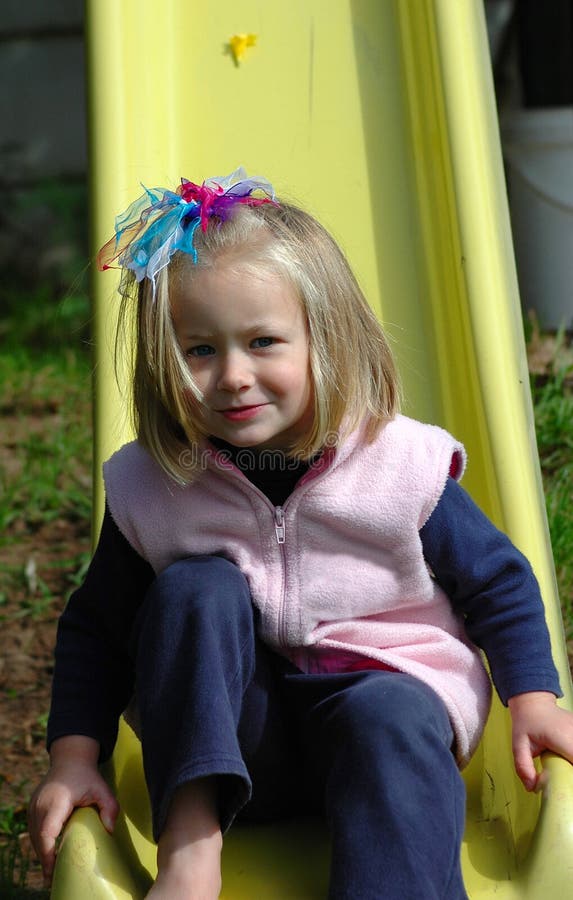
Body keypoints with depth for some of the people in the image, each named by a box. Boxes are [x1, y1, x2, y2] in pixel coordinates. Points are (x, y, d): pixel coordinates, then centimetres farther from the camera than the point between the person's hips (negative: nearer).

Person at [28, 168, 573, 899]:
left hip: (389, 686, -1)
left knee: (392, 718, -34)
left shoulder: (402, 467, -10)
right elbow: (96, 626, 3)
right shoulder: (149, 489, -7)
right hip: (221, 735, 2)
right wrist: (74, 756, -6)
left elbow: (497, 582, 1)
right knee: (194, 587, -23)